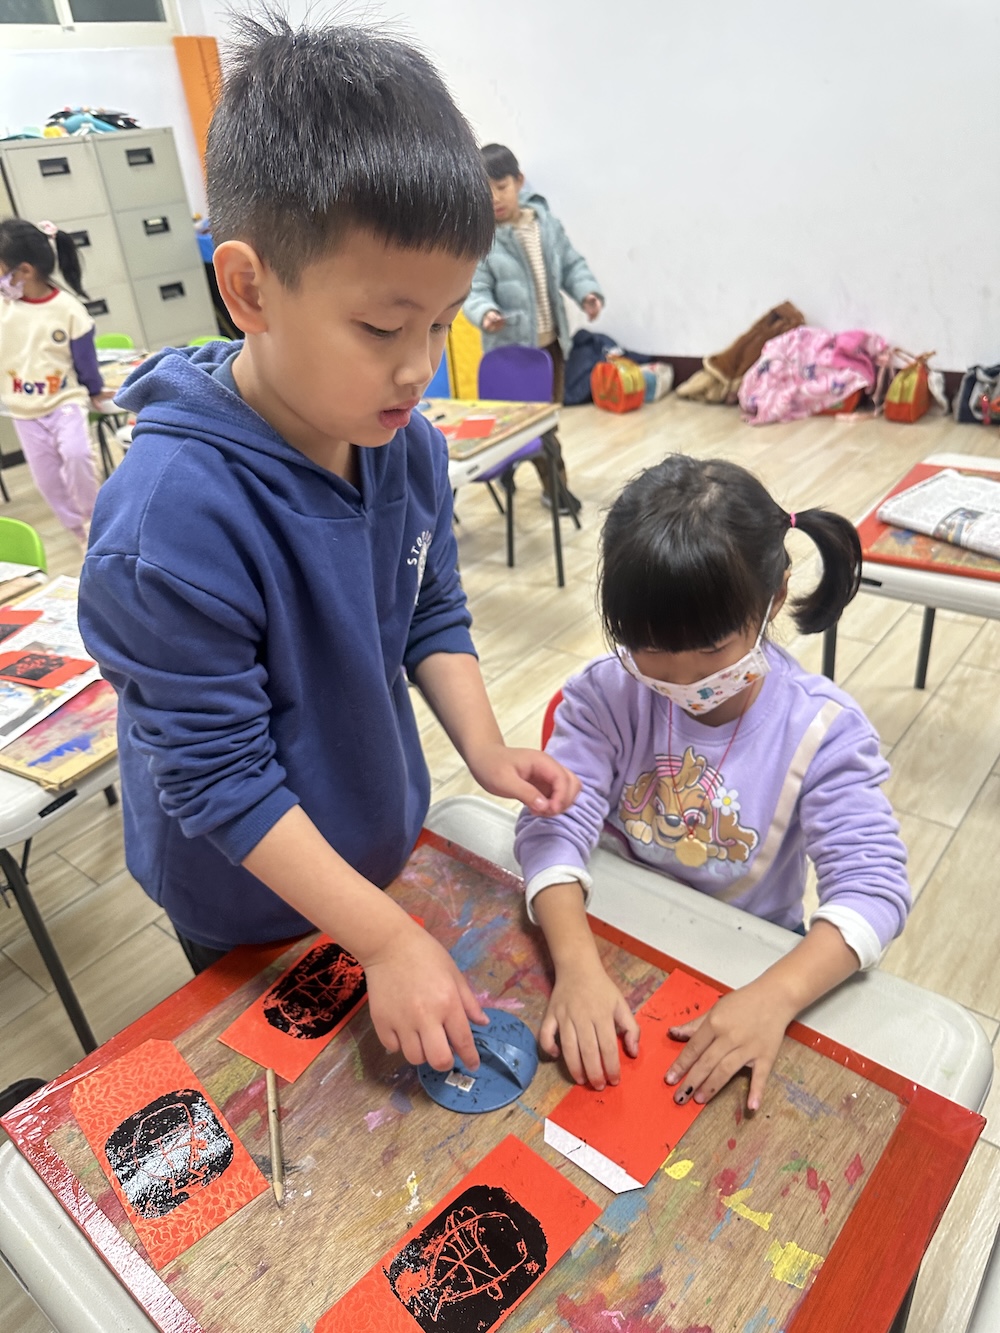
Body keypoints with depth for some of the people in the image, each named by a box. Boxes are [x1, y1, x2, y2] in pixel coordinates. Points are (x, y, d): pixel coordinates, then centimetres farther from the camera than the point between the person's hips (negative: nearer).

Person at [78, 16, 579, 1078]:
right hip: (251, 904, -5)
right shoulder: (174, 515, -34)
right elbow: (216, 774, -28)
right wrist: (386, 939, -25)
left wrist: (483, 747, -15)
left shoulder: (409, 445, -13)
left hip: (384, 842, 6)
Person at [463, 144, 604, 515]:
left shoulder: (547, 223, 3)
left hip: (551, 341, 6)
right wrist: (485, 313, -38)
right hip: (511, 346, -5)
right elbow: (475, 289, -16)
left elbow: (571, 265, 10)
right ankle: (556, 484, 15)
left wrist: (587, 292, -9)